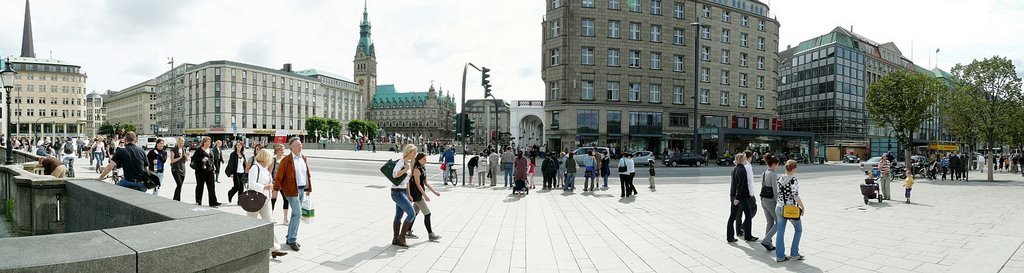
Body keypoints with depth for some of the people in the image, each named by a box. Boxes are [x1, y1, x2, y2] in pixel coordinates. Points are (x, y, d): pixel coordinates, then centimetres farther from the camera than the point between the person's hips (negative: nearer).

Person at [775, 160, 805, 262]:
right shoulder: (793, 180, -16)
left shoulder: (779, 179, 2)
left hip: (779, 208, 6)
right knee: (798, 229, 15)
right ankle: (794, 253, 16)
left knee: (780, 232, 9)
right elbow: (796, 196, -18)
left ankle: (779, 256, 11)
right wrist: (803, 207, -7)